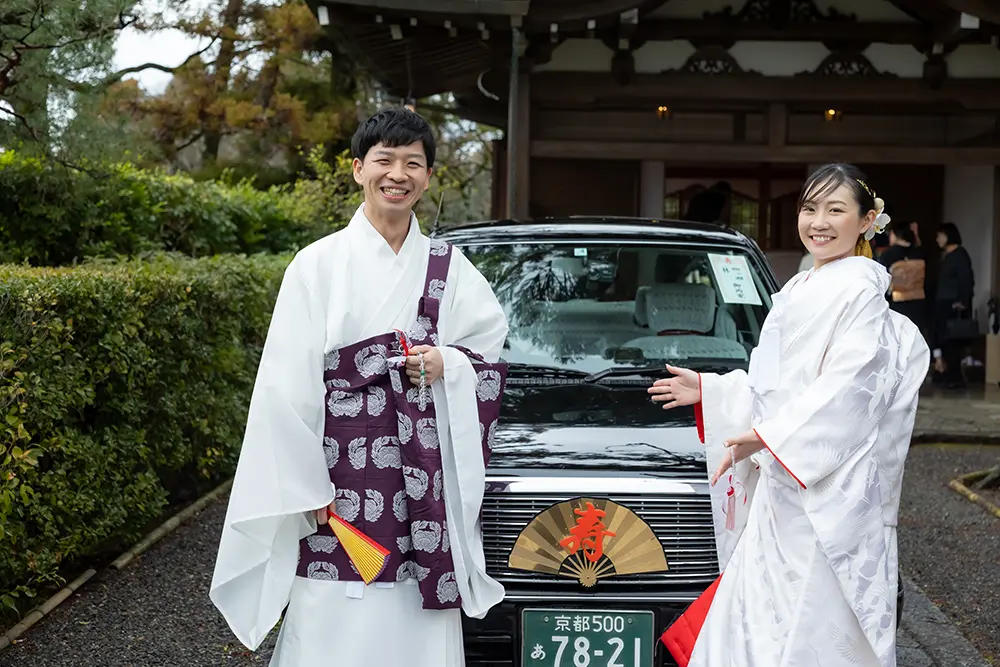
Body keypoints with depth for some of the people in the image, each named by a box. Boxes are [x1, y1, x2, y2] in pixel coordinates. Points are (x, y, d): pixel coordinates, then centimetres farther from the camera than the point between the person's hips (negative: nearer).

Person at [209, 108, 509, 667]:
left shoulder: (449, 269, 10)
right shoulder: (319, 265, 2)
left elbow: (490, 355, 14)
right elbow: (288, 386, -2)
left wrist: (447, 364, -8)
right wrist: (305, 488, -7)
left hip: (426, 483, 2)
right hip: (341, 476, -2)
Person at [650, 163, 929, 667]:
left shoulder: (859, 288, -9)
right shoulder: (800, 290, 18)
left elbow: (848, 386, -19)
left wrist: (768, 436, -22)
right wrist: (707, 391, 20)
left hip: (825, 487, -9)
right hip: (783, 484, 9)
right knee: (764, 615, 10)